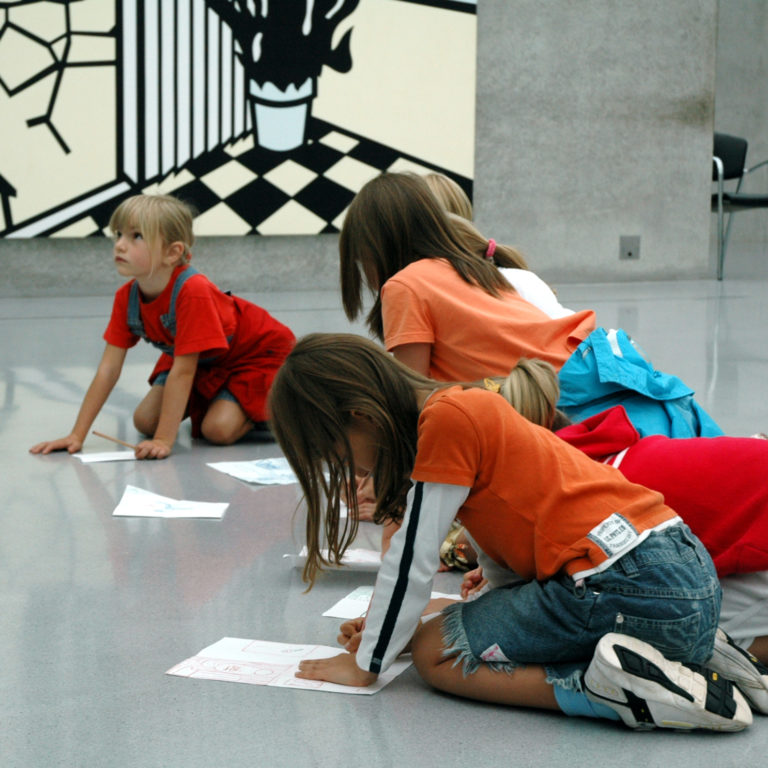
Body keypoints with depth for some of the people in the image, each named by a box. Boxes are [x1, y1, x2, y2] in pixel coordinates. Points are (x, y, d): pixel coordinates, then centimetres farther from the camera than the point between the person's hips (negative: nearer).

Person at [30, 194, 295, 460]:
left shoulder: (193, 291, -40)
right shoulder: (126, 297, -18)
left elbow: (183, 371, -37)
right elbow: (108, 369, -15)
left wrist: (164, 440, -37)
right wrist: (77, 435, -19)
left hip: (258, 351, -7)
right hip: (203, 361, 7)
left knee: (218, 430, -24)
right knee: (145, 421, -6)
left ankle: (266, 409, 4)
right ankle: (198, 403, 21)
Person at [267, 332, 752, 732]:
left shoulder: (448, 418, -9)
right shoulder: (466, 409, 19)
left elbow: (413, 561, -7)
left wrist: (367, 664, 6)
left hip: (629, 587, -9)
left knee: (436, 655, 2)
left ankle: (612, 688, -14)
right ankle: (692, 654, 12)